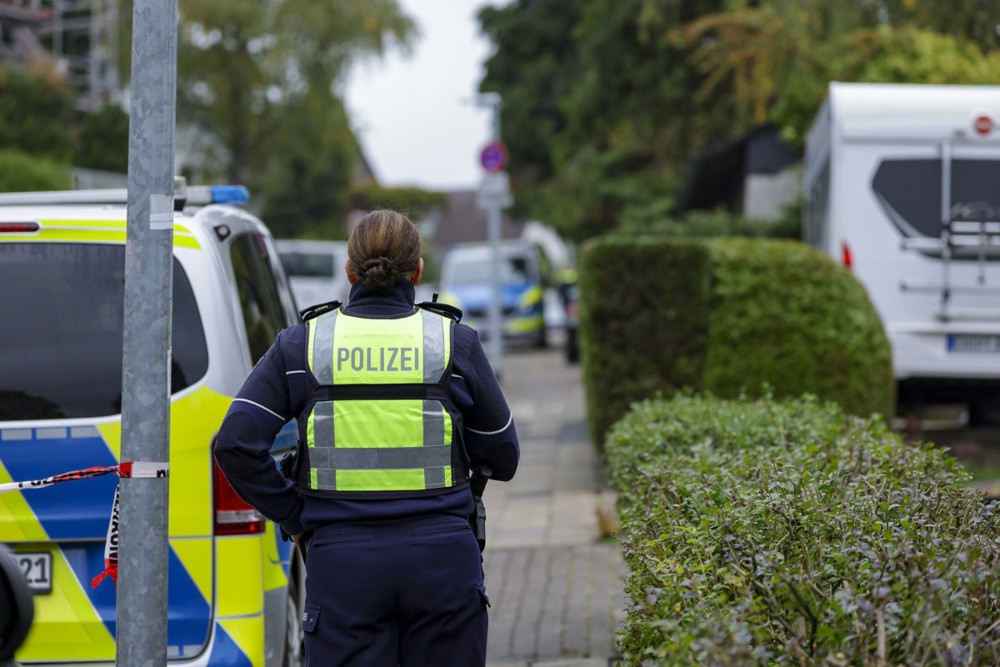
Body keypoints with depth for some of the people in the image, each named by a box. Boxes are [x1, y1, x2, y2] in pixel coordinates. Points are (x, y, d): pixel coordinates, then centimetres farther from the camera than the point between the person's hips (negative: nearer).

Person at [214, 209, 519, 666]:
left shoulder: (301, 345, 3)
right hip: (441, 559, 0)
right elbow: (502, 458, 9)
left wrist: (293, 517, 6)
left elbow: (237, 444, -5)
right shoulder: (455, 342, 2)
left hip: (342, 564, 0)